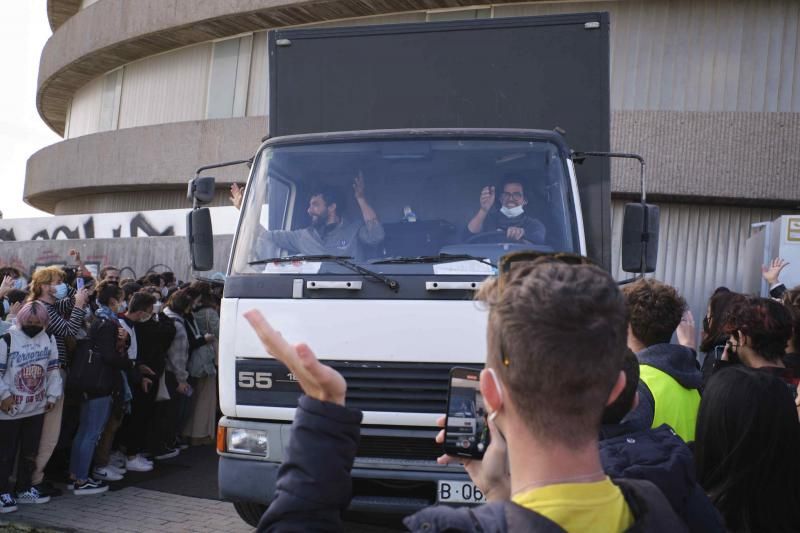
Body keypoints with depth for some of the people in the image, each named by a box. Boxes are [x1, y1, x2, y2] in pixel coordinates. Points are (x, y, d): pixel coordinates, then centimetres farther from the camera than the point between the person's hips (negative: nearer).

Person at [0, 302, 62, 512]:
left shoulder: (48, 339, 3)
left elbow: (53, 370, 10)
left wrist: (53, 395, 6)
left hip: (37, 407, 5)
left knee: (30, 452, 14)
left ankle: (25, 489, 26)